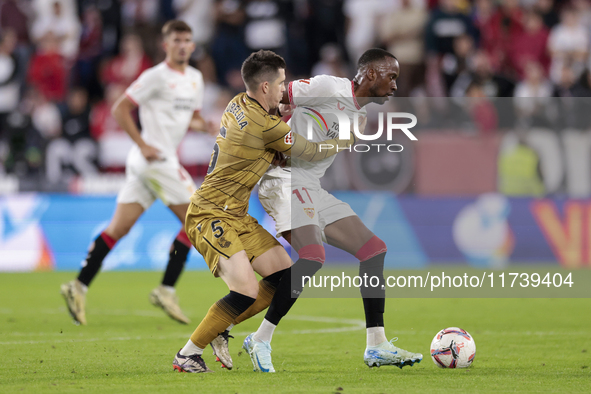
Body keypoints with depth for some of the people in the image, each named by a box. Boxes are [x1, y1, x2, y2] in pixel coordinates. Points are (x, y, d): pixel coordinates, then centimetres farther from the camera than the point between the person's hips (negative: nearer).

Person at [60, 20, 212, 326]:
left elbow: (191, 119, 26)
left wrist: (203, 125, 3)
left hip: (165, 160, 8)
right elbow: (120, 109, -10)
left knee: (118, 229, 4)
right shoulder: (157, 76, -9)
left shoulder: (195, 78, 17)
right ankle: (166, 290, -3)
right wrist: (143, 145, -15)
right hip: (155, 158, -8)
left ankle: (79, 286, 2)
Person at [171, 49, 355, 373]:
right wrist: (350, 138, 6)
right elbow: (311, 153, -8)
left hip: (235, 216, 10)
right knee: (247, 291, -21)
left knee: (284, 274, 6)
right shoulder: (265, 127, -20)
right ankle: (187, 355, -9)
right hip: (211, 216, -10)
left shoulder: (239, 104, 7)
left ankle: (218, 330, 14)